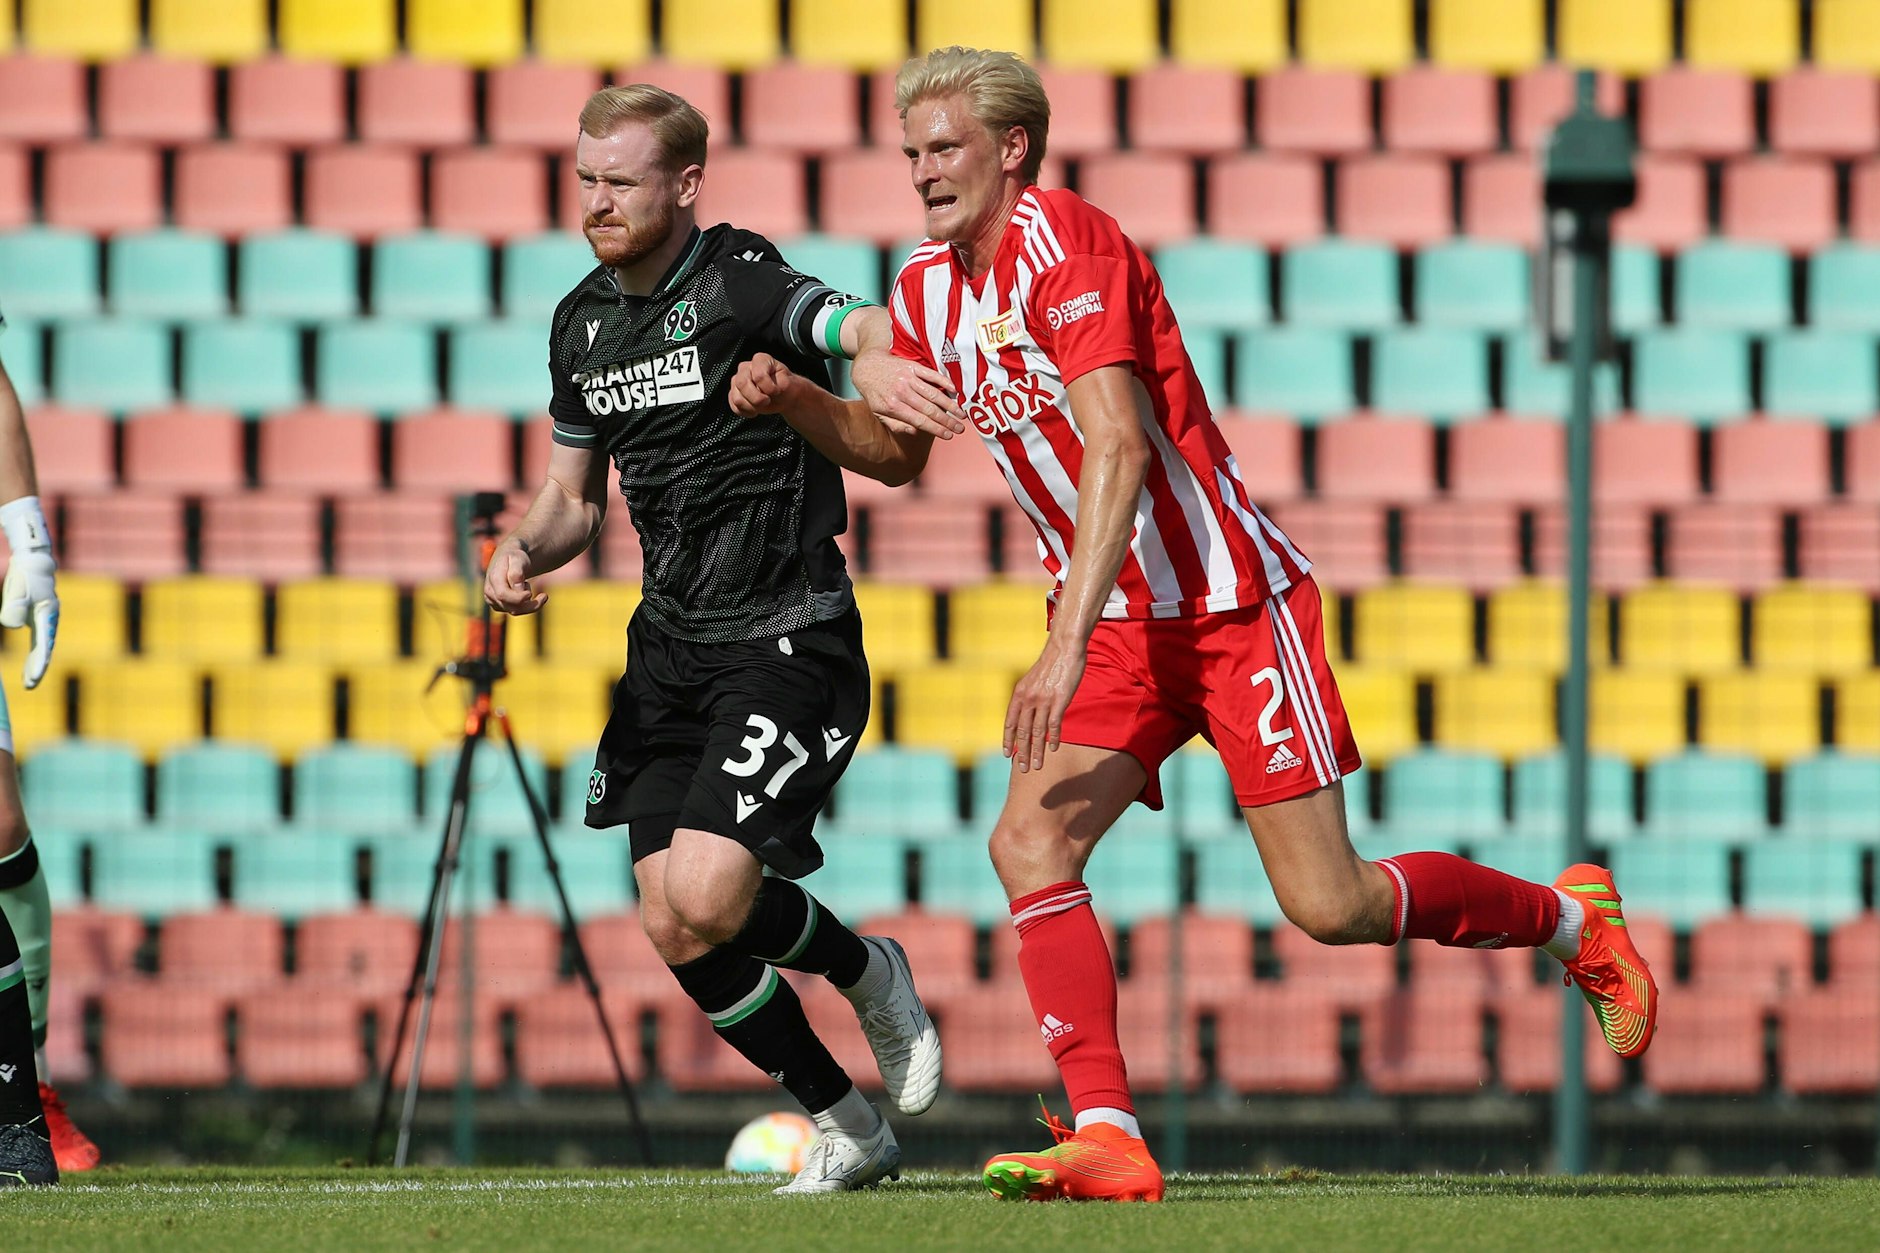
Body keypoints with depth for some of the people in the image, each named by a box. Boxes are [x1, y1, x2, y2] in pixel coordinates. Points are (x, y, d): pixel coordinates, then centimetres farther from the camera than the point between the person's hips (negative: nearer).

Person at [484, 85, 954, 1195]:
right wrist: (527, 550, -1)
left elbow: (866, 331, -34)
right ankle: (847, 1128, 18)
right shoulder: (586, 322, 9)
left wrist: (879, 352, -59)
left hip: (789, 640, -7)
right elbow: (576, 494, 21)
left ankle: (868, 972, 13)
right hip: (671, 647, 8)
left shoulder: (741, 281, -14)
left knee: (706, 901, -20)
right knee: (674, 928, 0)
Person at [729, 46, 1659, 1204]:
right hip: (1123, 621, 7)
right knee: (1029, 844, -17)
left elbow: (1117, 450, -27)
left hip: (1234, 600, -7)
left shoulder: (1064, 241, -18)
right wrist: (795, 400, 3)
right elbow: (900, 450, 24)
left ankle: (1570, 918, 20)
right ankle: (1107, 1138, -17)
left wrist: (1069, 643, -34)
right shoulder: (930, 289, 7)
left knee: (1329, 906, -6)